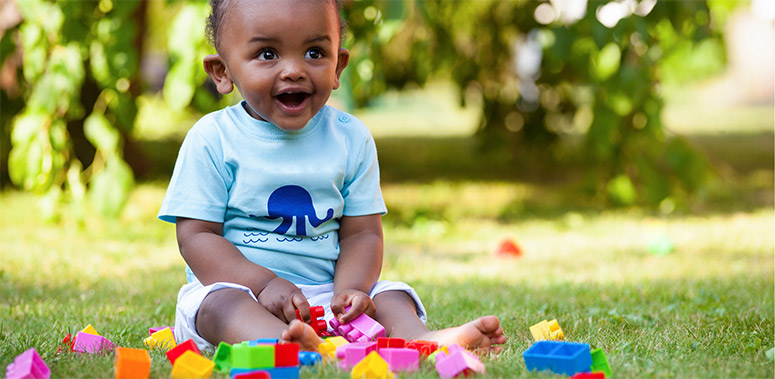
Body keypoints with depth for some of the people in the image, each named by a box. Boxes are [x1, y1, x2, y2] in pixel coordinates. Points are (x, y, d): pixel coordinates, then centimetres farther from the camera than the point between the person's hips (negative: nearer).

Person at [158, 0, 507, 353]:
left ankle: (414, 336, -47)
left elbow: (361, 232, 5)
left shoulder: (351, 138, 6)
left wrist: (349, 290, -16)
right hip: (237, 284, -4)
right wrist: (265, 284, -21)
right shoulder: (212, 139, -4)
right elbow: (196, 236, -7)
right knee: (217, 303, -34)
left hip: (326, 290, 4)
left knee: (392, 294, -16)